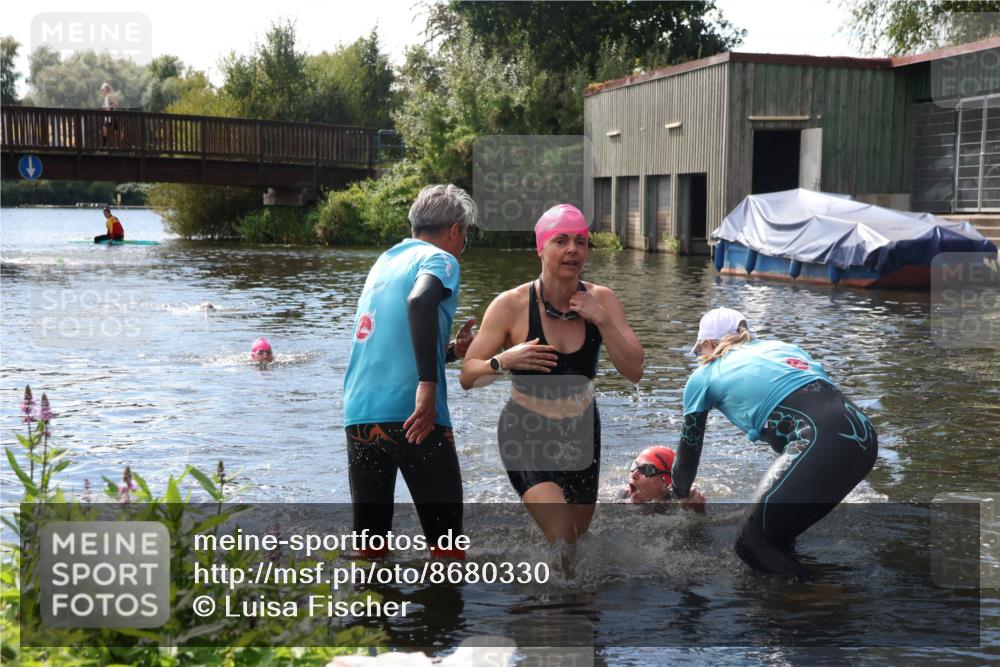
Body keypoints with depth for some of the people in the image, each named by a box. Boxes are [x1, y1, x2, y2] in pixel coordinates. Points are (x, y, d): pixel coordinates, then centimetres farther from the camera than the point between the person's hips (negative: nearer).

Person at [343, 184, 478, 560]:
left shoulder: (384, 261, 22)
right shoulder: (439, 259, 0)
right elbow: (420, 300, -24)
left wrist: (451, 350, 26)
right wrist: (428, 384, -27)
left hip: (359, 415, 7)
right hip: (411, 415, -6)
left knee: (370, 540, 12)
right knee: (446, 539, 4)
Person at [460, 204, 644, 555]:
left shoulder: (601, 300, -6)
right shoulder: (511, 305, -15)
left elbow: (634, 371, -11)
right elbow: (468, 376, -11)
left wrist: (601, 319, -21)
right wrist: (504, 361, -30)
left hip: (582, 431, 4)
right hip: (526, 432, -4)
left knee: (578, 535, 19)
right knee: (563, 542, -21)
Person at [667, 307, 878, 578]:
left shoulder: (704, 376, 18)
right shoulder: (780, 346, 31)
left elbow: (689, 449, 27)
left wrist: (677, 496, 47)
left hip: (819, 441, -7)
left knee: (753, 544, 5)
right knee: (774, 535, 21)